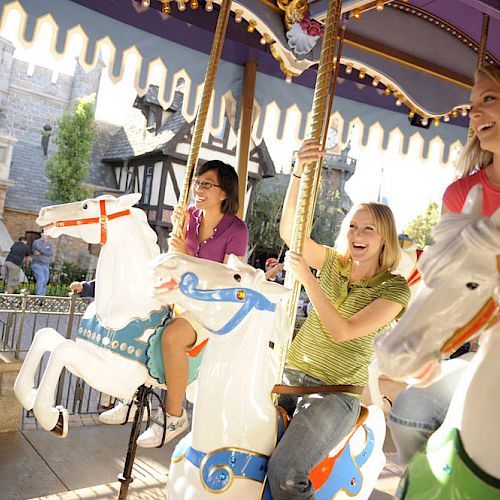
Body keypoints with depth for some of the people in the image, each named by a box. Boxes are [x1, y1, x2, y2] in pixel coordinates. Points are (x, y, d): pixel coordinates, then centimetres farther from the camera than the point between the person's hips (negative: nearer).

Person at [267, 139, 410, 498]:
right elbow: (289, 231, -10)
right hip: (292, 374, 5)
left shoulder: (395, 288, -7)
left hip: (337, 391, -5)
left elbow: (342, 332, -17)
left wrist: (306, 277, -22)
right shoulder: (333, 263, 6)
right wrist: (299, 172, -22)